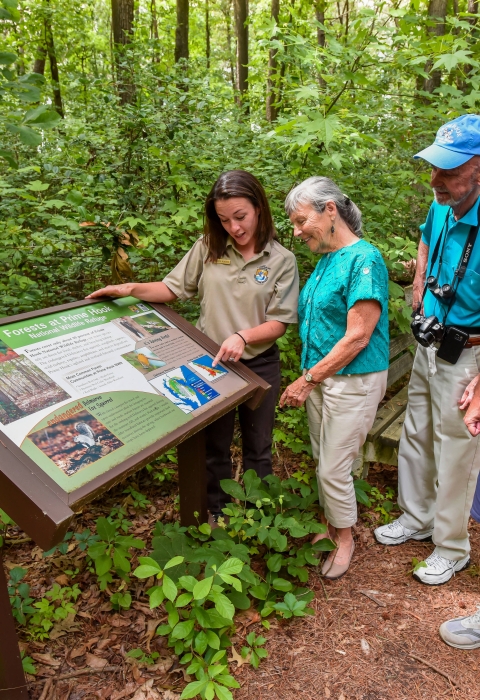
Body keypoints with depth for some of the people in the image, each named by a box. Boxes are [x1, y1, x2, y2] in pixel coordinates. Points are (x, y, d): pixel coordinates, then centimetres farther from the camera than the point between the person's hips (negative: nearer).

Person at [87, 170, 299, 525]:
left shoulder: (282, 260, -9)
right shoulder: (208, 247, -4)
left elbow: (278, 323, -11)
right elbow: (173, 288, -1)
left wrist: (242, 337, -28)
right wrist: (132, 289, -17)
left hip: (259, 366, -1)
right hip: (210, 362, 1)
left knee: (257, 448, 17)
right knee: (214, 446, 17)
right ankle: (216, 513, 40)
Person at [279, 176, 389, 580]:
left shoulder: (363, 260, -18)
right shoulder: (327, 258, 9)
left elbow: (357, 337, -22)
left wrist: (308, 380, -18)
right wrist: (309, 378, 8)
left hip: (353, 380, -8)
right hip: (319, 374, 8)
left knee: (333, 469, 2)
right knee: (323, 460, 17)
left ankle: (345, 539, 26)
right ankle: (331, 524, 38)